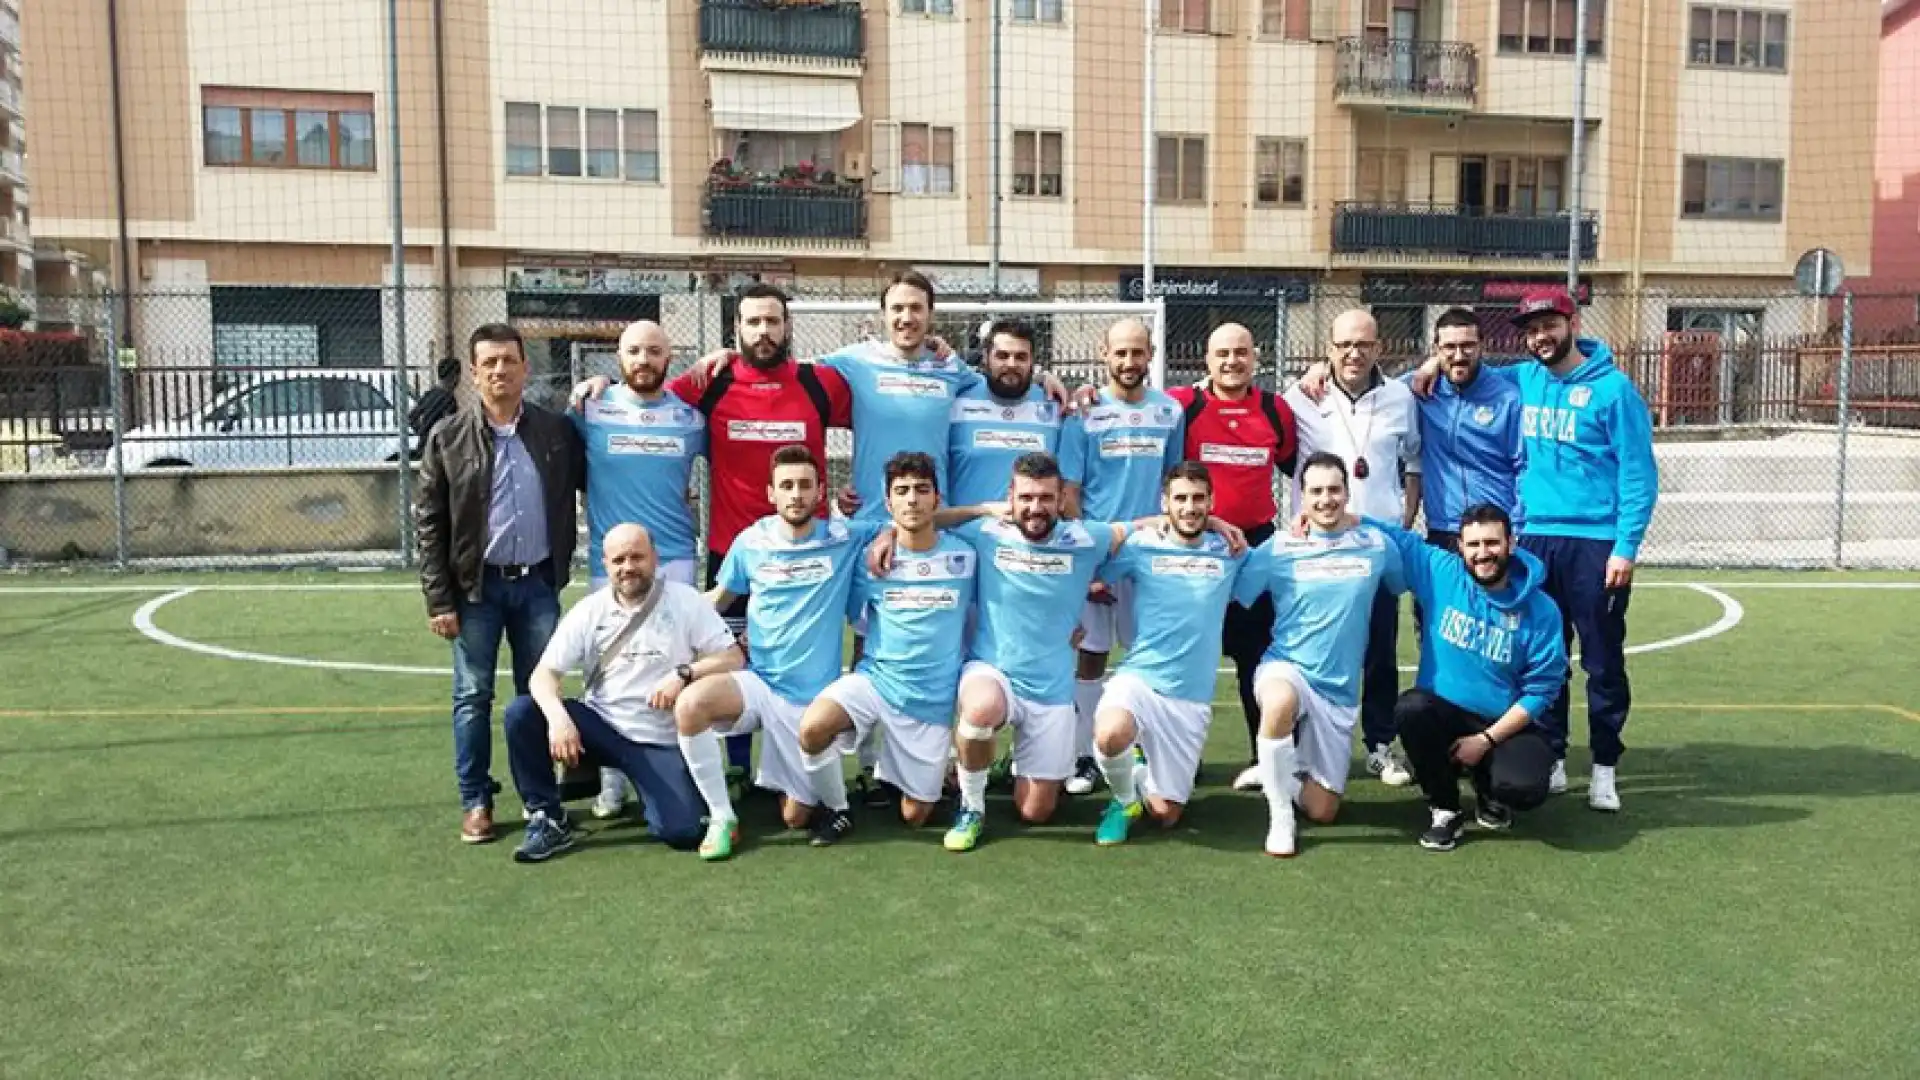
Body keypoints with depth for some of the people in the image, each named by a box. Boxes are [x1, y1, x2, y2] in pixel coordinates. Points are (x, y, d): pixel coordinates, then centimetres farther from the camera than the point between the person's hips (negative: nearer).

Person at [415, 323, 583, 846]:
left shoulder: (558, 430, 2)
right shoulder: (447, 437, -2)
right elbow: (429, 522, -2)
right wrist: (439, 599, -6)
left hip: (538, 583, 1)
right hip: (476, 586, -1)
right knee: (473, 696, 5)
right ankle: (476, 801, 17)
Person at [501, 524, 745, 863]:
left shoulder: (685, 601, -3)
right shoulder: (589, 610, 1)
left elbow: (734, 658, -5)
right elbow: (544, 673, -6)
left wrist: (684, 674, -23)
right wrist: (558, 717, -27)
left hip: (660, 742, -2)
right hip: (601, 725, 2)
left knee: (680, 832, -21)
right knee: (521, 713, -22)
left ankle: (642, 786, 14)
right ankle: (549, 819, -8)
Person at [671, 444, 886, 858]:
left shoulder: (845, 538, -4)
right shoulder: (750, 542, 0)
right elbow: (718, 600, 14)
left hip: (813, 696, -1)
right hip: (758, 682, 1)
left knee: (796, 817, 3)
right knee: (690, 705, -32)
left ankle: (812, 786, 43)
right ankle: (722, 819, -12)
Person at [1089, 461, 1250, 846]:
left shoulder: (1229, 553, 4)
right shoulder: (1139, 545, -2)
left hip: (1193, 698, 2)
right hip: (1139, 677, -2)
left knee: (1165, 815, 3)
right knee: (1110, 735, -37)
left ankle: (1138, 775, 38)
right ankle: (1124, 798, -3)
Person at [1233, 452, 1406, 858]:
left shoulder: (1376, 544, 0)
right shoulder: (1278, 547, -6)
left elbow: (1404, 586, 18)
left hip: (1339, 689, 3)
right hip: (1286, 667, -3)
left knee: (1322, 811, 3)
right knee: (1281, 702, -42)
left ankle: (1288, 770, 38)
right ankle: (1279, 817, -22)